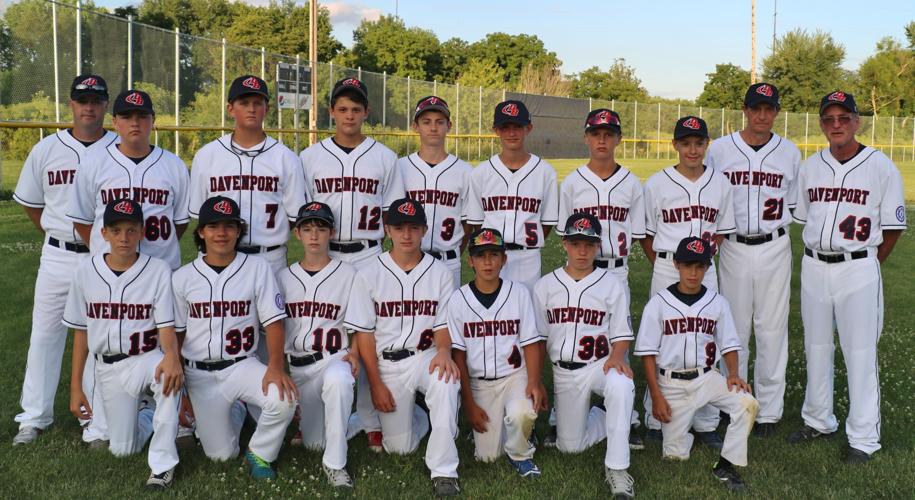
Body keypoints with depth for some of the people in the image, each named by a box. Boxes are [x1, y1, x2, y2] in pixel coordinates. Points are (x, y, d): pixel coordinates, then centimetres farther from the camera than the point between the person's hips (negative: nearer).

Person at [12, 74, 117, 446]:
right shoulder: (46, 149, 4)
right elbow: (30, 203, 14)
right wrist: (57, 236, 8)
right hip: (57, 257, 2)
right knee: (44, 334, 8)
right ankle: (35, 417, 22)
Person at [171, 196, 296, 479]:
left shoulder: (258, 268, -3)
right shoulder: (182, 277, 0)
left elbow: (274, 323, -5)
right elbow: (174, 335, 6)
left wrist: (275, 367, -21)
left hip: (243, 366, -1)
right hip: (200, 374, 1)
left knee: (284, 399, -30)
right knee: (220, 454, -3)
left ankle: (259, 453, 0)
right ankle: (234, 412, 31)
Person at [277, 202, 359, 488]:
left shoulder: (348, 275, 1)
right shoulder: (283, 278, 9)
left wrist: (353, 354, -14)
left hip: (333, 358, -3)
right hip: (295, 365, 3)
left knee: (338, 381, -40)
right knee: (313, 442, 1)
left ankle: (335, 463, -26)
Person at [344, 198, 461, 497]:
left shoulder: (439, 272, 0)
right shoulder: (370, 275, -3)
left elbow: (443, 326, 1)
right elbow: (364, 334, -1)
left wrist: (444, 351, -23)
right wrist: (376, 384, -7)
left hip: (426, 356, 0)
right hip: (387, 364, 1)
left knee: (446, 380, -36)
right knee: (399, 447, 0)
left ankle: (443, 472, -27)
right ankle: (418, 416, 36)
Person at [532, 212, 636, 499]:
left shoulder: (611, 285, 0)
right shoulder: (546, 286, 4)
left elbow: (621, 335, 1)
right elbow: (537, 338, 8)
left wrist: (616, 357, -21)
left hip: (601, 364, -2)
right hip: (564, 372, 3)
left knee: (622, 386, -38)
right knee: (569, 446, 1)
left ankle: (616, 469, -29)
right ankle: (608, 419, 31)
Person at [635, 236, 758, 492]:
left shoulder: (717, 302, 1)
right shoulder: (659, 303, -6)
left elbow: (729, 344, 8)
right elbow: (648, 352, -5)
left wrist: (733, 374, -11)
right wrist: (656, 396, -10)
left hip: (707, 377, 2)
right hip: (671, 382, -2)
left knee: (747, 404, -25)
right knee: (676, 455, -2)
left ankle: (726, 465, -9)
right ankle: (680, 425, 33)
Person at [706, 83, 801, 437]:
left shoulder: (790, 153, 5)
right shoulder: (719, 149, 2)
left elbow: (794, 205, 12)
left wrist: (771, 225, 0)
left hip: (774, 249, 0)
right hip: (733, 248, 0)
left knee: (772, 329, 3)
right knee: (733, 328, 7)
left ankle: (769, 409, 14)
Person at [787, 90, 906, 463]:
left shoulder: (881, 167, -5)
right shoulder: (810, 167, 7)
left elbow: (893, 227, -1)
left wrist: (866, 265, 1)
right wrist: (820, 258, 9)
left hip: (858, 269, -4)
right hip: (814, 266, 5)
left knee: (860, 353, -1)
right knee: (816, 348, 13)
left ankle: (863, 439, 9)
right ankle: (819, 422, 29)